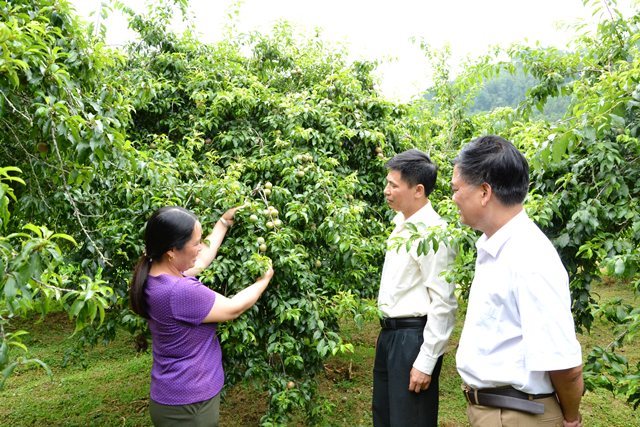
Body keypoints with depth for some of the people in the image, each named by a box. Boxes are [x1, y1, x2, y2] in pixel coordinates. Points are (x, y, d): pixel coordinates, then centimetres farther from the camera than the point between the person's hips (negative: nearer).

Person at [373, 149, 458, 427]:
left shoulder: (433, 233, -19)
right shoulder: (401, 223, 8)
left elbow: (443, 304, -20)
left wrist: (426, 362, -19)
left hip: (414, 336, -9)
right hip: (389, 333, 9)